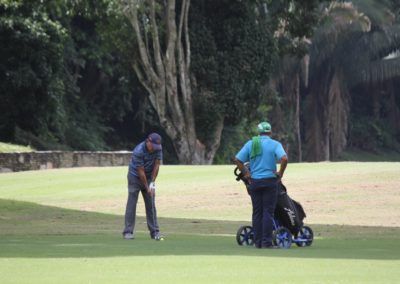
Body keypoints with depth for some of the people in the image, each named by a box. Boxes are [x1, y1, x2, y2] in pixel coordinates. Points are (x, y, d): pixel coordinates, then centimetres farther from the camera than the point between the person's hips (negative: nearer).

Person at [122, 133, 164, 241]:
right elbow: (141, 171, -23)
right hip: (135, 176, -5)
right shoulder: (138, 151, -29)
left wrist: (152, 182, -11)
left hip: (149, 177, 5)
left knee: (151, 204, 2)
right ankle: (128, 232, -6)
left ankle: (154, 231, 4)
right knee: (131, 204, -8)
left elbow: (157, 165, -7)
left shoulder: (158, 148, -13)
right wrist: (147, 187, -18)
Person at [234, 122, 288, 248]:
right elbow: (284, 158, -19)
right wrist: (280, 173, -6)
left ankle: (257, 242, 9)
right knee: (268, 212, -1)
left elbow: (237, 160, 2)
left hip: (254, 181, 3)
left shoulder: (250, 144, 6)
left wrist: (246, 174, 8)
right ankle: (267, 242, -5)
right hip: (269, 181, -3)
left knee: (257, 212, 8)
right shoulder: (275, 144, -4)